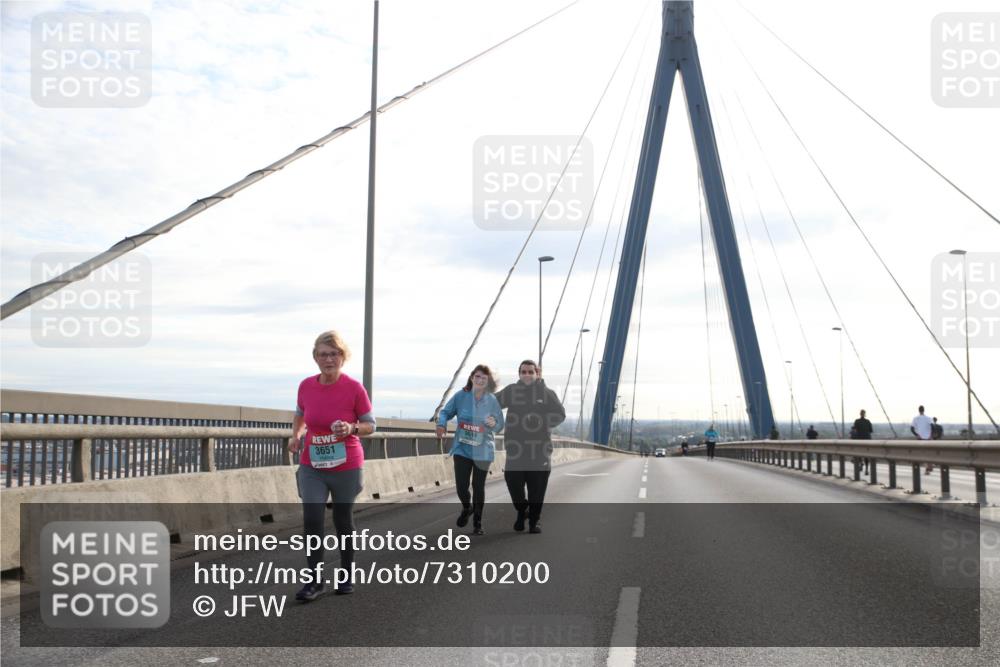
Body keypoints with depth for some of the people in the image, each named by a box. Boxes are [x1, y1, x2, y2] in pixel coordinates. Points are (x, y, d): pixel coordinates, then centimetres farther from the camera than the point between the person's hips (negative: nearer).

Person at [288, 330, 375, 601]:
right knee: (311, 520, -10)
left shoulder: (354, 388, -14)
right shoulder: (306, 386, -4)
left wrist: (352, 429, -24)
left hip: (346, 467, -2)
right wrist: (295, 435, 2)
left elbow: (370, 425, -5)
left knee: (343, 521, 12)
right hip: (311, 467, 2)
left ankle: (347, 575, 31)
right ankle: (315, 580, 4)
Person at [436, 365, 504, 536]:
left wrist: (494, 424, -21)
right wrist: (442, 424, -17)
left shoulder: (492, 400, -4)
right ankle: (467, 508, 33)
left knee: (479, 487, 6)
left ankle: (477, 523, 26)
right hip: (462, 449, 0)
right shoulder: (461, 396, -6)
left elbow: (500, 425, 2)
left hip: (483, 451, 0)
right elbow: (446, 412, 4)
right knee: (461, 486, -3)